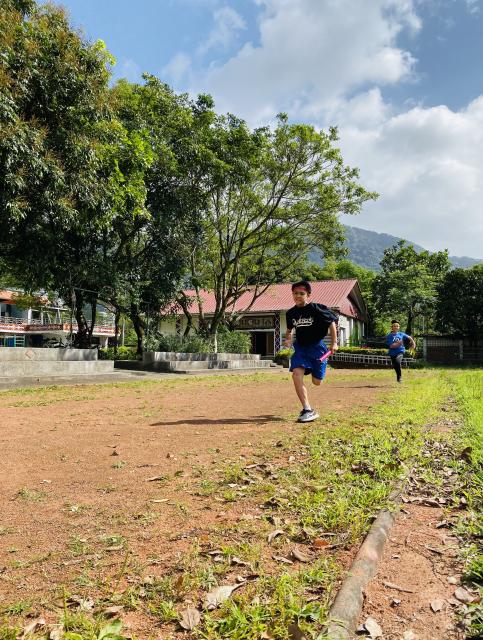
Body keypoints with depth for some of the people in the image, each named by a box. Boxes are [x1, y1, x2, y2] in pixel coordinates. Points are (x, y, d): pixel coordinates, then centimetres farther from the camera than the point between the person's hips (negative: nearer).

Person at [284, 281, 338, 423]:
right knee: (296, 374, -20)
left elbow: (331, 323, -3)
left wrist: (334, 343, -6)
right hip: (300, 347, 3)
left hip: (316, 346, -3)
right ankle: (307, 410, -15)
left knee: (316, 382, 3)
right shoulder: (291, 313, 1)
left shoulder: (317, 309, -14)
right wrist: (287, 338, -1)